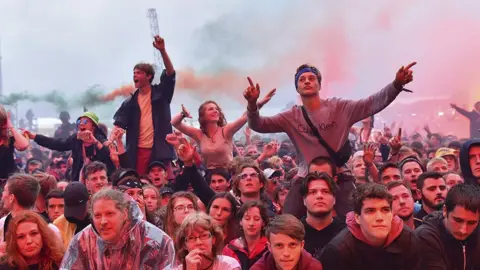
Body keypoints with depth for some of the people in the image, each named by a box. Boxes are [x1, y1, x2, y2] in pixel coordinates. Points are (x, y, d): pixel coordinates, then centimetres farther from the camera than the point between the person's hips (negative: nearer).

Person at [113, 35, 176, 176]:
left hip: (159, 149, -2)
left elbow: (170, 73, -9)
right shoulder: (130, 101, 11)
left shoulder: (161, 93, 5)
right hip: (139, 150, 2)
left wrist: (162, 50, -21)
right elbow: (119, 124, 4)